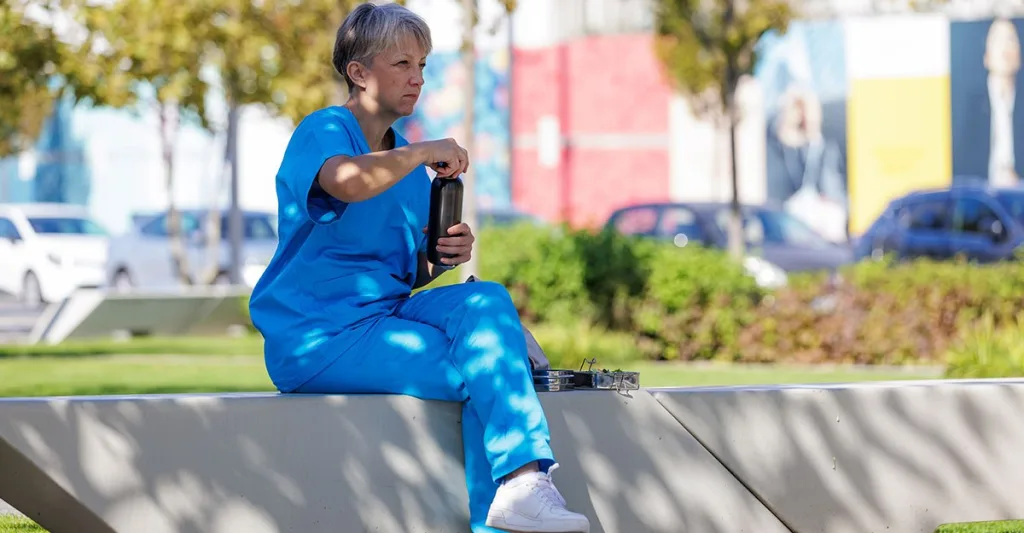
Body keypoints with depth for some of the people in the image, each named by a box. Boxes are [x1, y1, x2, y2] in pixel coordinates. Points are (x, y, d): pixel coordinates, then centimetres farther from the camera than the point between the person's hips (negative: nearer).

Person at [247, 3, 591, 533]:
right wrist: (425, 153, -21)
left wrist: (445, 255, 1)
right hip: (314, 339, -8)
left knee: (485, 302, -18)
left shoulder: (406, 160, 19)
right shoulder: (323, 131, -8)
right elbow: (347, 182, -35)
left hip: (381, 318, 8)